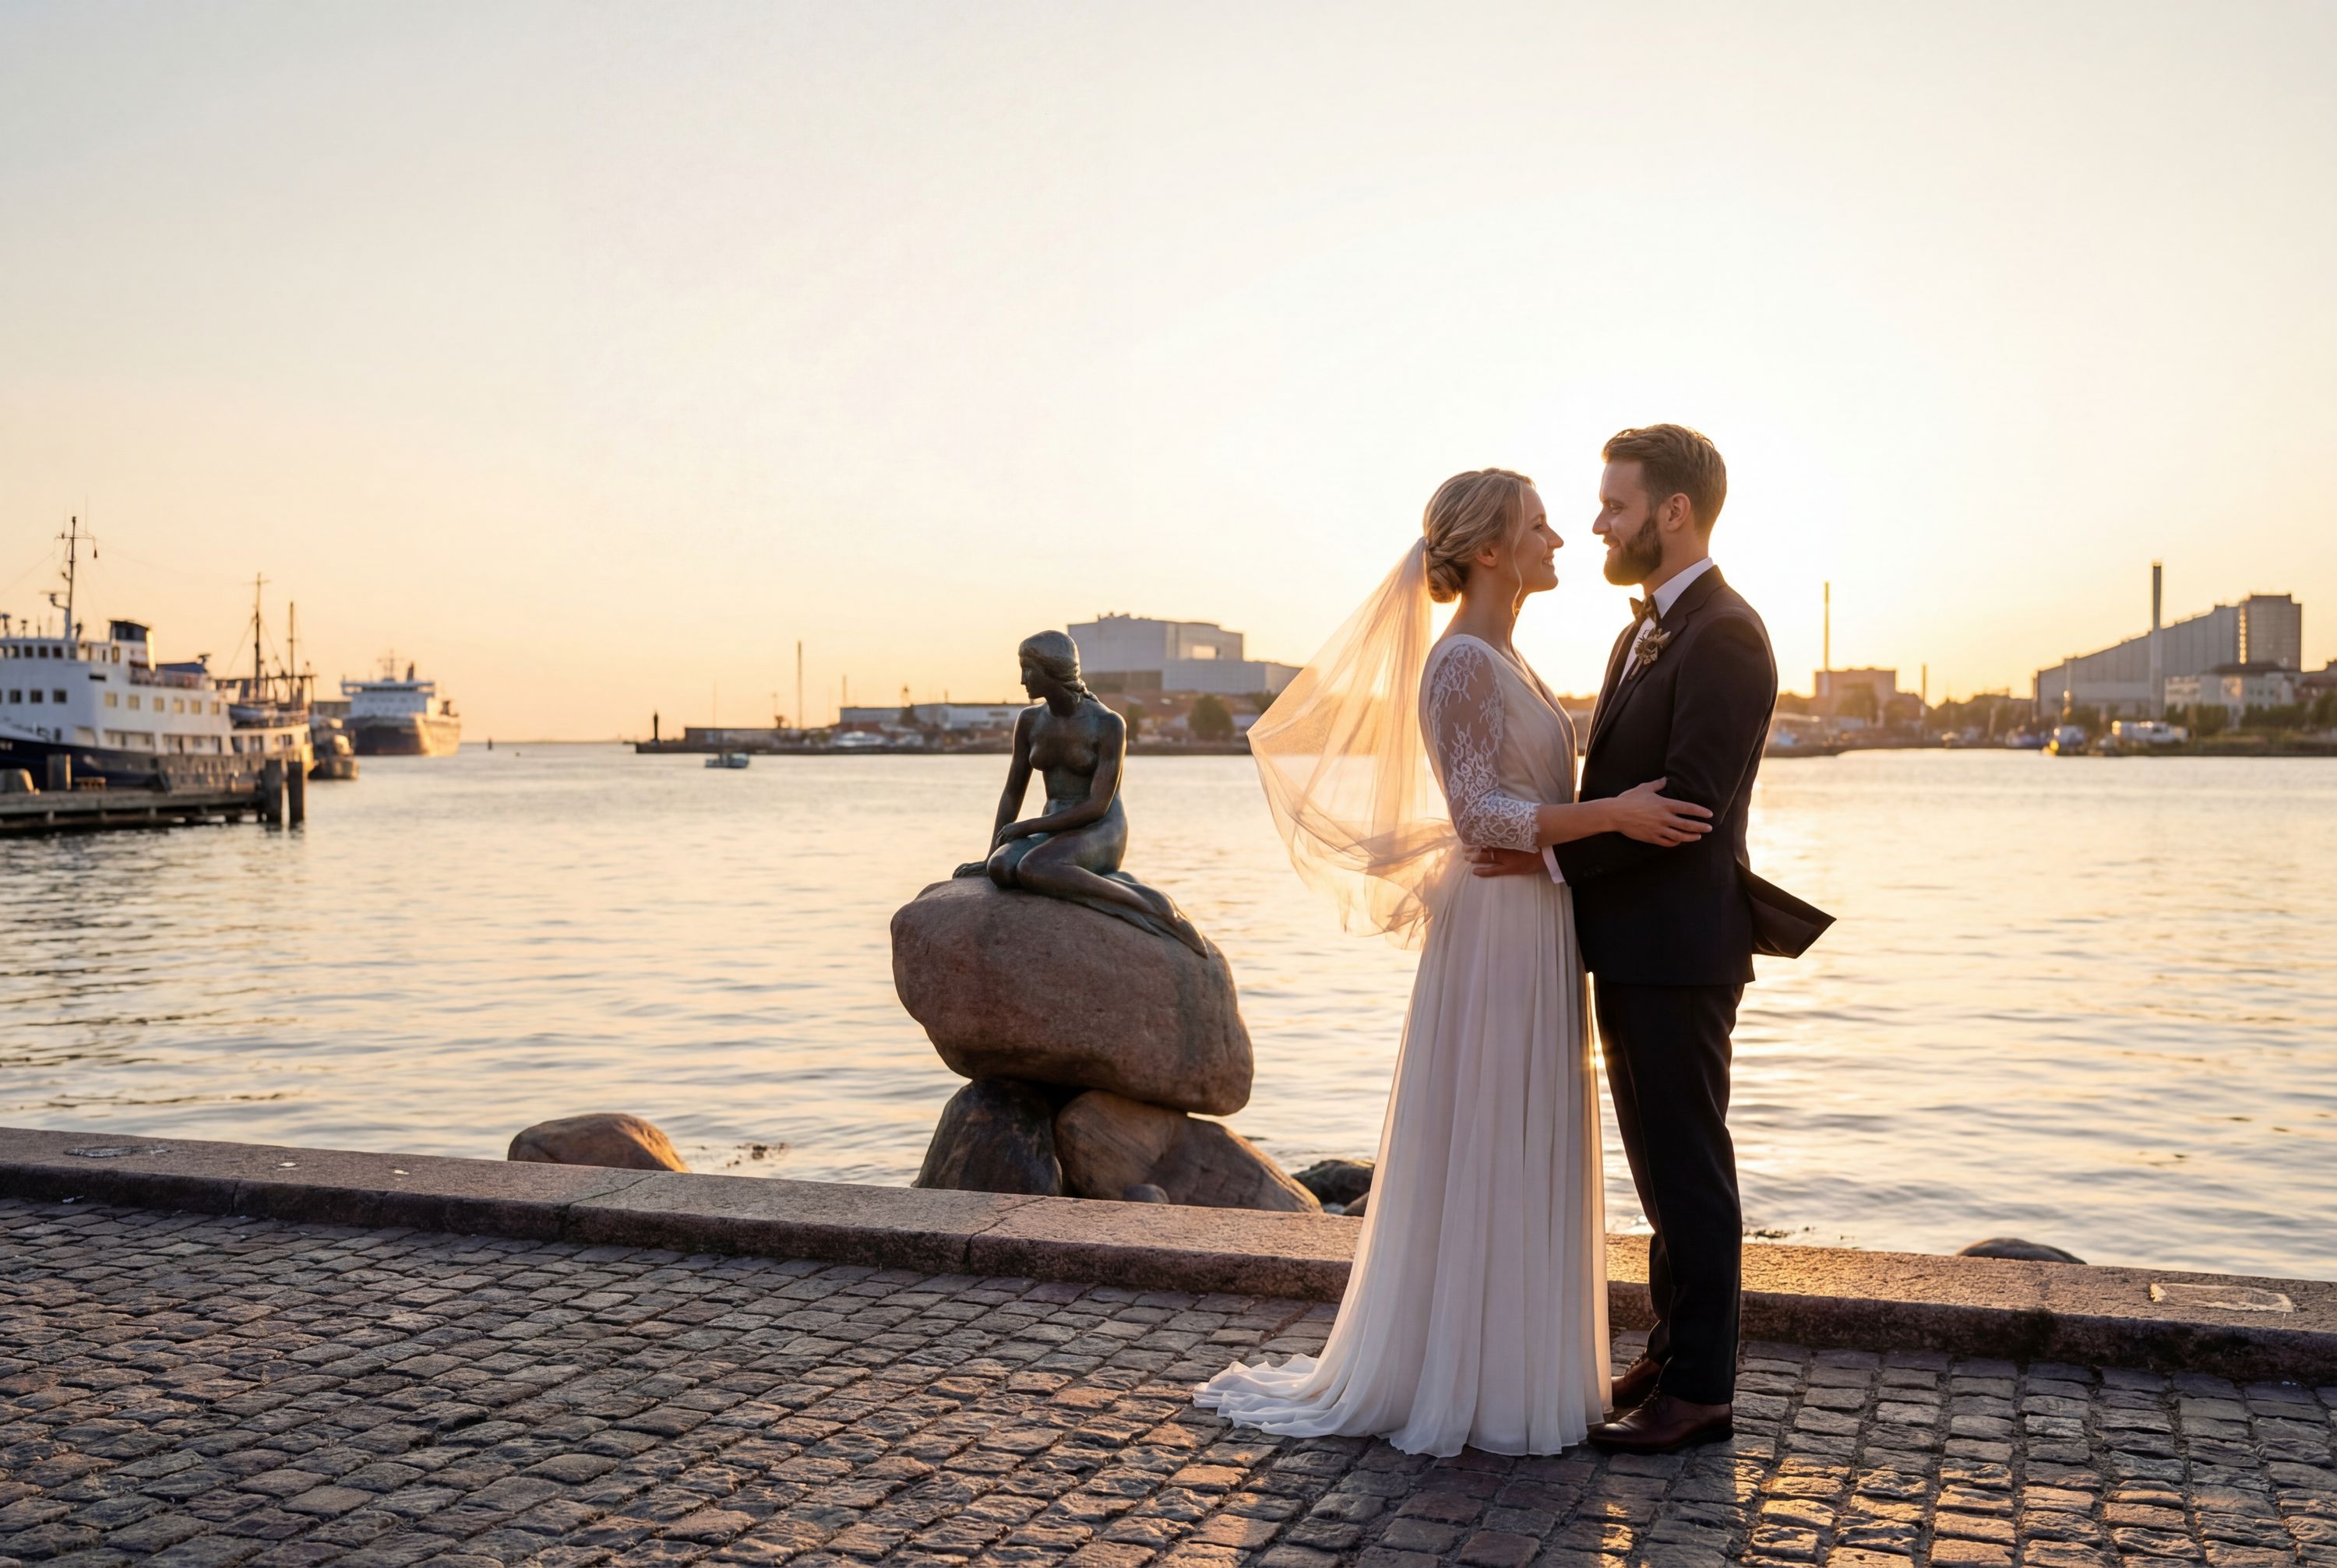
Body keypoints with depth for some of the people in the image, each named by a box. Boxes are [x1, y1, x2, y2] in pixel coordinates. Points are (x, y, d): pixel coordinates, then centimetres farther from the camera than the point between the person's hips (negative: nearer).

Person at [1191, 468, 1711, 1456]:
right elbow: (1483, 818, -21)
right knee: (1479, 1157, -1)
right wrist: (1614, 812, -22)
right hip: (1499, 936, -10)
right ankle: (1466, 1387, 10)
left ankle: (1505, 1368, 26)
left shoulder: (1496, 660, 15)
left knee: (1516, 1160, 15)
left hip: (1530, 936, 10)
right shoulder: (1463, 661, -15)